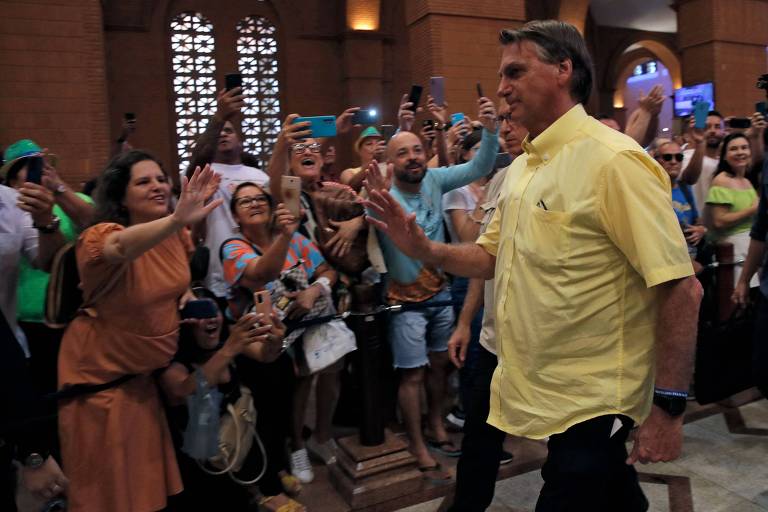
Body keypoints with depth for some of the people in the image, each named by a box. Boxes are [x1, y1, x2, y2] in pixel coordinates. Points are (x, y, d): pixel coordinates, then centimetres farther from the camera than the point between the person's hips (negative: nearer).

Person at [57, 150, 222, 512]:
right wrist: (178, 220, -69)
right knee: (108, 477, 13)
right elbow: (120, 247, -52)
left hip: (147, 366, 6)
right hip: (100, 370, -6)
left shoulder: (176, 236, -7)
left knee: (147, 466, 23)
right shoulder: (101, 236, -26)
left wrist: (187, 293, -6)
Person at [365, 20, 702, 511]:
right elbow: (492, 258, 13)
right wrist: (424, 249, -4)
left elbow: (682, 287, -19)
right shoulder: (521, 167, 7)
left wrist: (669, 407, -17)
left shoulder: (612, 160, -18)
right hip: (533, 392, 7)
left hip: (588, 408, -7)